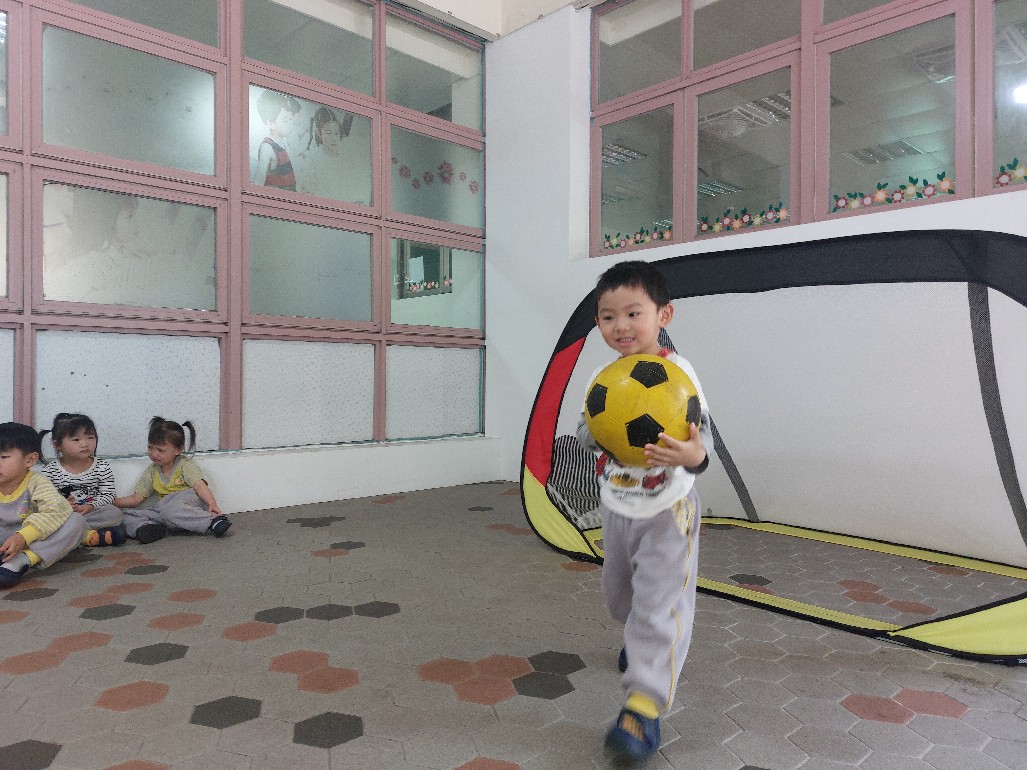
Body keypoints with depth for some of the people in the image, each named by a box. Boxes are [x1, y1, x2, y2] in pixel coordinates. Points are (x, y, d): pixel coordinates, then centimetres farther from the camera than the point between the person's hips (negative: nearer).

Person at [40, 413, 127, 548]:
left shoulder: (102, 468, 1)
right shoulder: (50, 471, 1)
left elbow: (108, 495, -1)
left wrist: (90, 506, -19)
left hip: (91, 513, 0)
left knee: (115, 513, -27)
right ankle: (88, 535, -31)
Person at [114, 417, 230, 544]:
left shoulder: (185, 465, -1)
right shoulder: (151, 473, 13)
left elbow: (199, 486, -15)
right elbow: (136, 498, 13)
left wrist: (212, 504, -31)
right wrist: (112, 501, -3)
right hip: (164, 508, 6)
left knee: (169, 510, -38)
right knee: (127, 513, -5)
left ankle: (213, 521, -38)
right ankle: (142, 528, -33)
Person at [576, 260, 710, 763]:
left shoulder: (677, 372, -17)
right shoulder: (601, 377, -1)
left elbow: (697, 434, -23)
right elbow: (584, 434, 1)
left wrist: (692, 456, -46)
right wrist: (594, 428, -22)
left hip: (667, 510, -6)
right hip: (616, 507, 6)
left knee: (659, 604, -7)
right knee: (619, 593, 22)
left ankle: (644, 707, 0)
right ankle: (642, 640, 52)